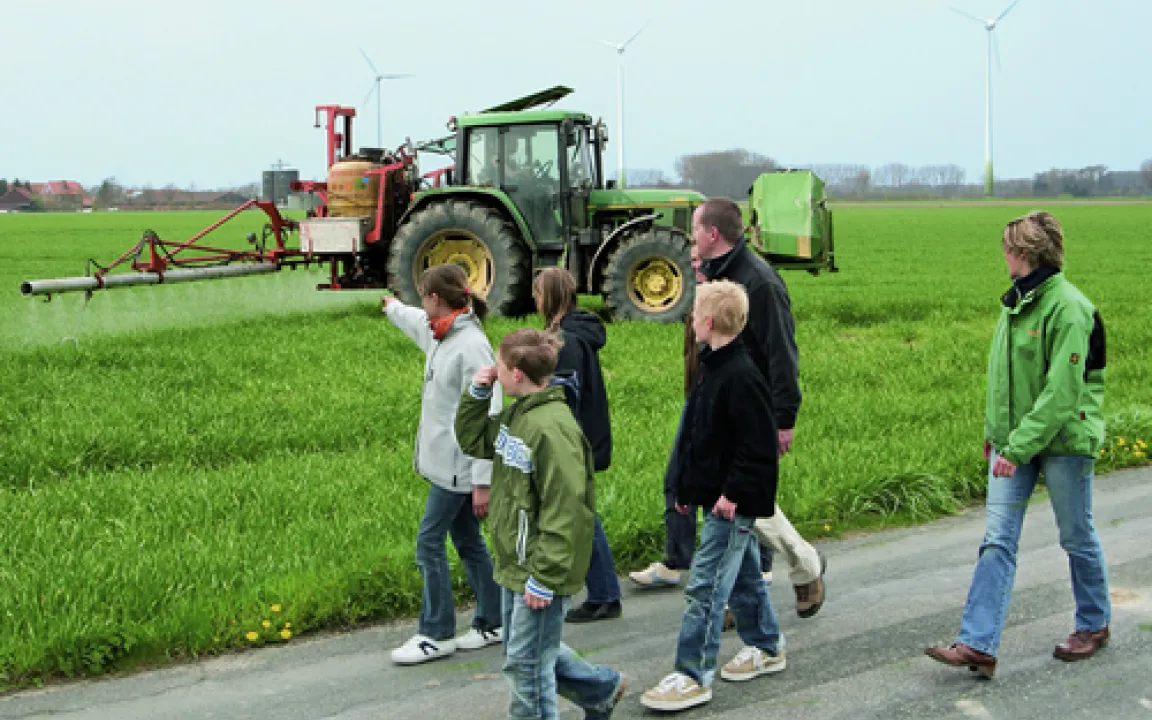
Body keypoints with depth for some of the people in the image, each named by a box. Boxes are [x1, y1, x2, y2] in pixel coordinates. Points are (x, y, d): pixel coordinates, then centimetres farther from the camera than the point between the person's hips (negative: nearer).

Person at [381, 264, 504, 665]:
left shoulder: (471, 346, -21)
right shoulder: (440, 334, 7)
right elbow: (416, 322, 35)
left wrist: (483, 482, -22)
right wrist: (393, 308, 56)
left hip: (459, 466, -9)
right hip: (444, 461, 9)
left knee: (429, 542, -4)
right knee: (468, 543, 14)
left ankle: (436, 635, 6)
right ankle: (492, 623, 24)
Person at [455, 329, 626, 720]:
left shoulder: (552, 428, -24)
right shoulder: (515, 416, 5)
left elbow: (565, 510, -26)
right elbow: (472, 440, 22)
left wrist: (544, 577, -24)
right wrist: (477, 394, 5)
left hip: (542, 569, -10)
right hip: (515, 568, 10)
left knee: (527, 662, 1)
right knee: (528, 652, 22)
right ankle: (602, 687, 39)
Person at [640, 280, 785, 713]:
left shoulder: (741, 376, -21)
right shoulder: (713, 368, 11)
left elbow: (759, 445, -23)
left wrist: (733, 493, -23)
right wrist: (687, 487, 19)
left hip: (732, 502, -10)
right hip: (718, 496, 10)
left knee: (706, 585, -8)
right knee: (744, 574, 21)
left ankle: (693, 676, -3)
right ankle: (767, 648, 36)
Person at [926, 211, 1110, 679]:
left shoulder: (1068, 308, -18)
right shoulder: (1017, 301, 7)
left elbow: (1063, 390, -22)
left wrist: (1020, 447, -25)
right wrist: (994, 432, 17)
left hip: (1063, 440, -7)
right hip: (1013, 441, 7)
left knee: (1077, 537, 11)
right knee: (997, 540, -1)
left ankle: (1094, 625, 32)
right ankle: (978, 644, -4)